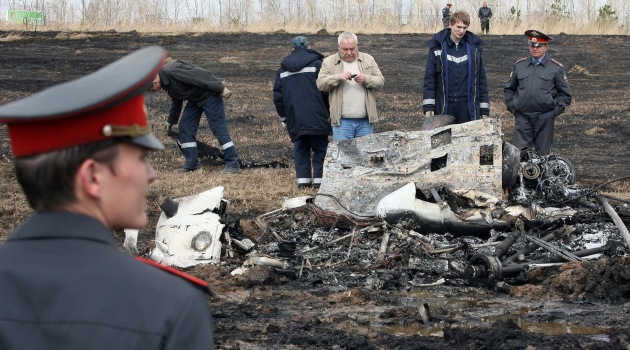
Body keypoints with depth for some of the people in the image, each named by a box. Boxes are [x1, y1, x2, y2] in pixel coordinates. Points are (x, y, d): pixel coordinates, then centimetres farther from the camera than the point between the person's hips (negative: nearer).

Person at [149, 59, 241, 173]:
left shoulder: (170, 71, -24)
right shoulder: (165, 83, 8)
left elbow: (199, 75, -26)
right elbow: (176, 101, 24)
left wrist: (221, 89, -25)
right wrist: (171, 121, 34)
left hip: (209, 95, -10)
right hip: (195, 99, 10)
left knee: (219, 128, -10)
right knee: (185, 127, 3)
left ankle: (233, 165, -9)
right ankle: (191, 164, 7)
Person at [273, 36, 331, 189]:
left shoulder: (282, 69, 12)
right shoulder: (316, 64, -2)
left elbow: (277, 96, 14)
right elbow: (325, 90, -5)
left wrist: (283, 117, 22)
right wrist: (328, 112, 5)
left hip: (294, 119, 4)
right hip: (316, 117, -4)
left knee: (300, 149, 10)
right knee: (320, 148, 3)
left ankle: (303, 179, 4)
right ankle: (319, 179, -3)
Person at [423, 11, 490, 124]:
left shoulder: (474, 48, 6)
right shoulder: (437, 47, 2)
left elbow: (481, 79, 9)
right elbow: (429, 78, 1)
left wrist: (484, 110, 5)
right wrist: (428, 107, -7)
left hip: (468, 107, 1)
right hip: (444, 107, -1)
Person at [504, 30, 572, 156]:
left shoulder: (556, 68, 3)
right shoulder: (519, 65, 9)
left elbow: (566, 94, 6)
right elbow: (509, 88, 19)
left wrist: (555, 110, -4)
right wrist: (511, 106, 6)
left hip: (544, 118, -1)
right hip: (522, 117, 1)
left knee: (542, 155, 5)